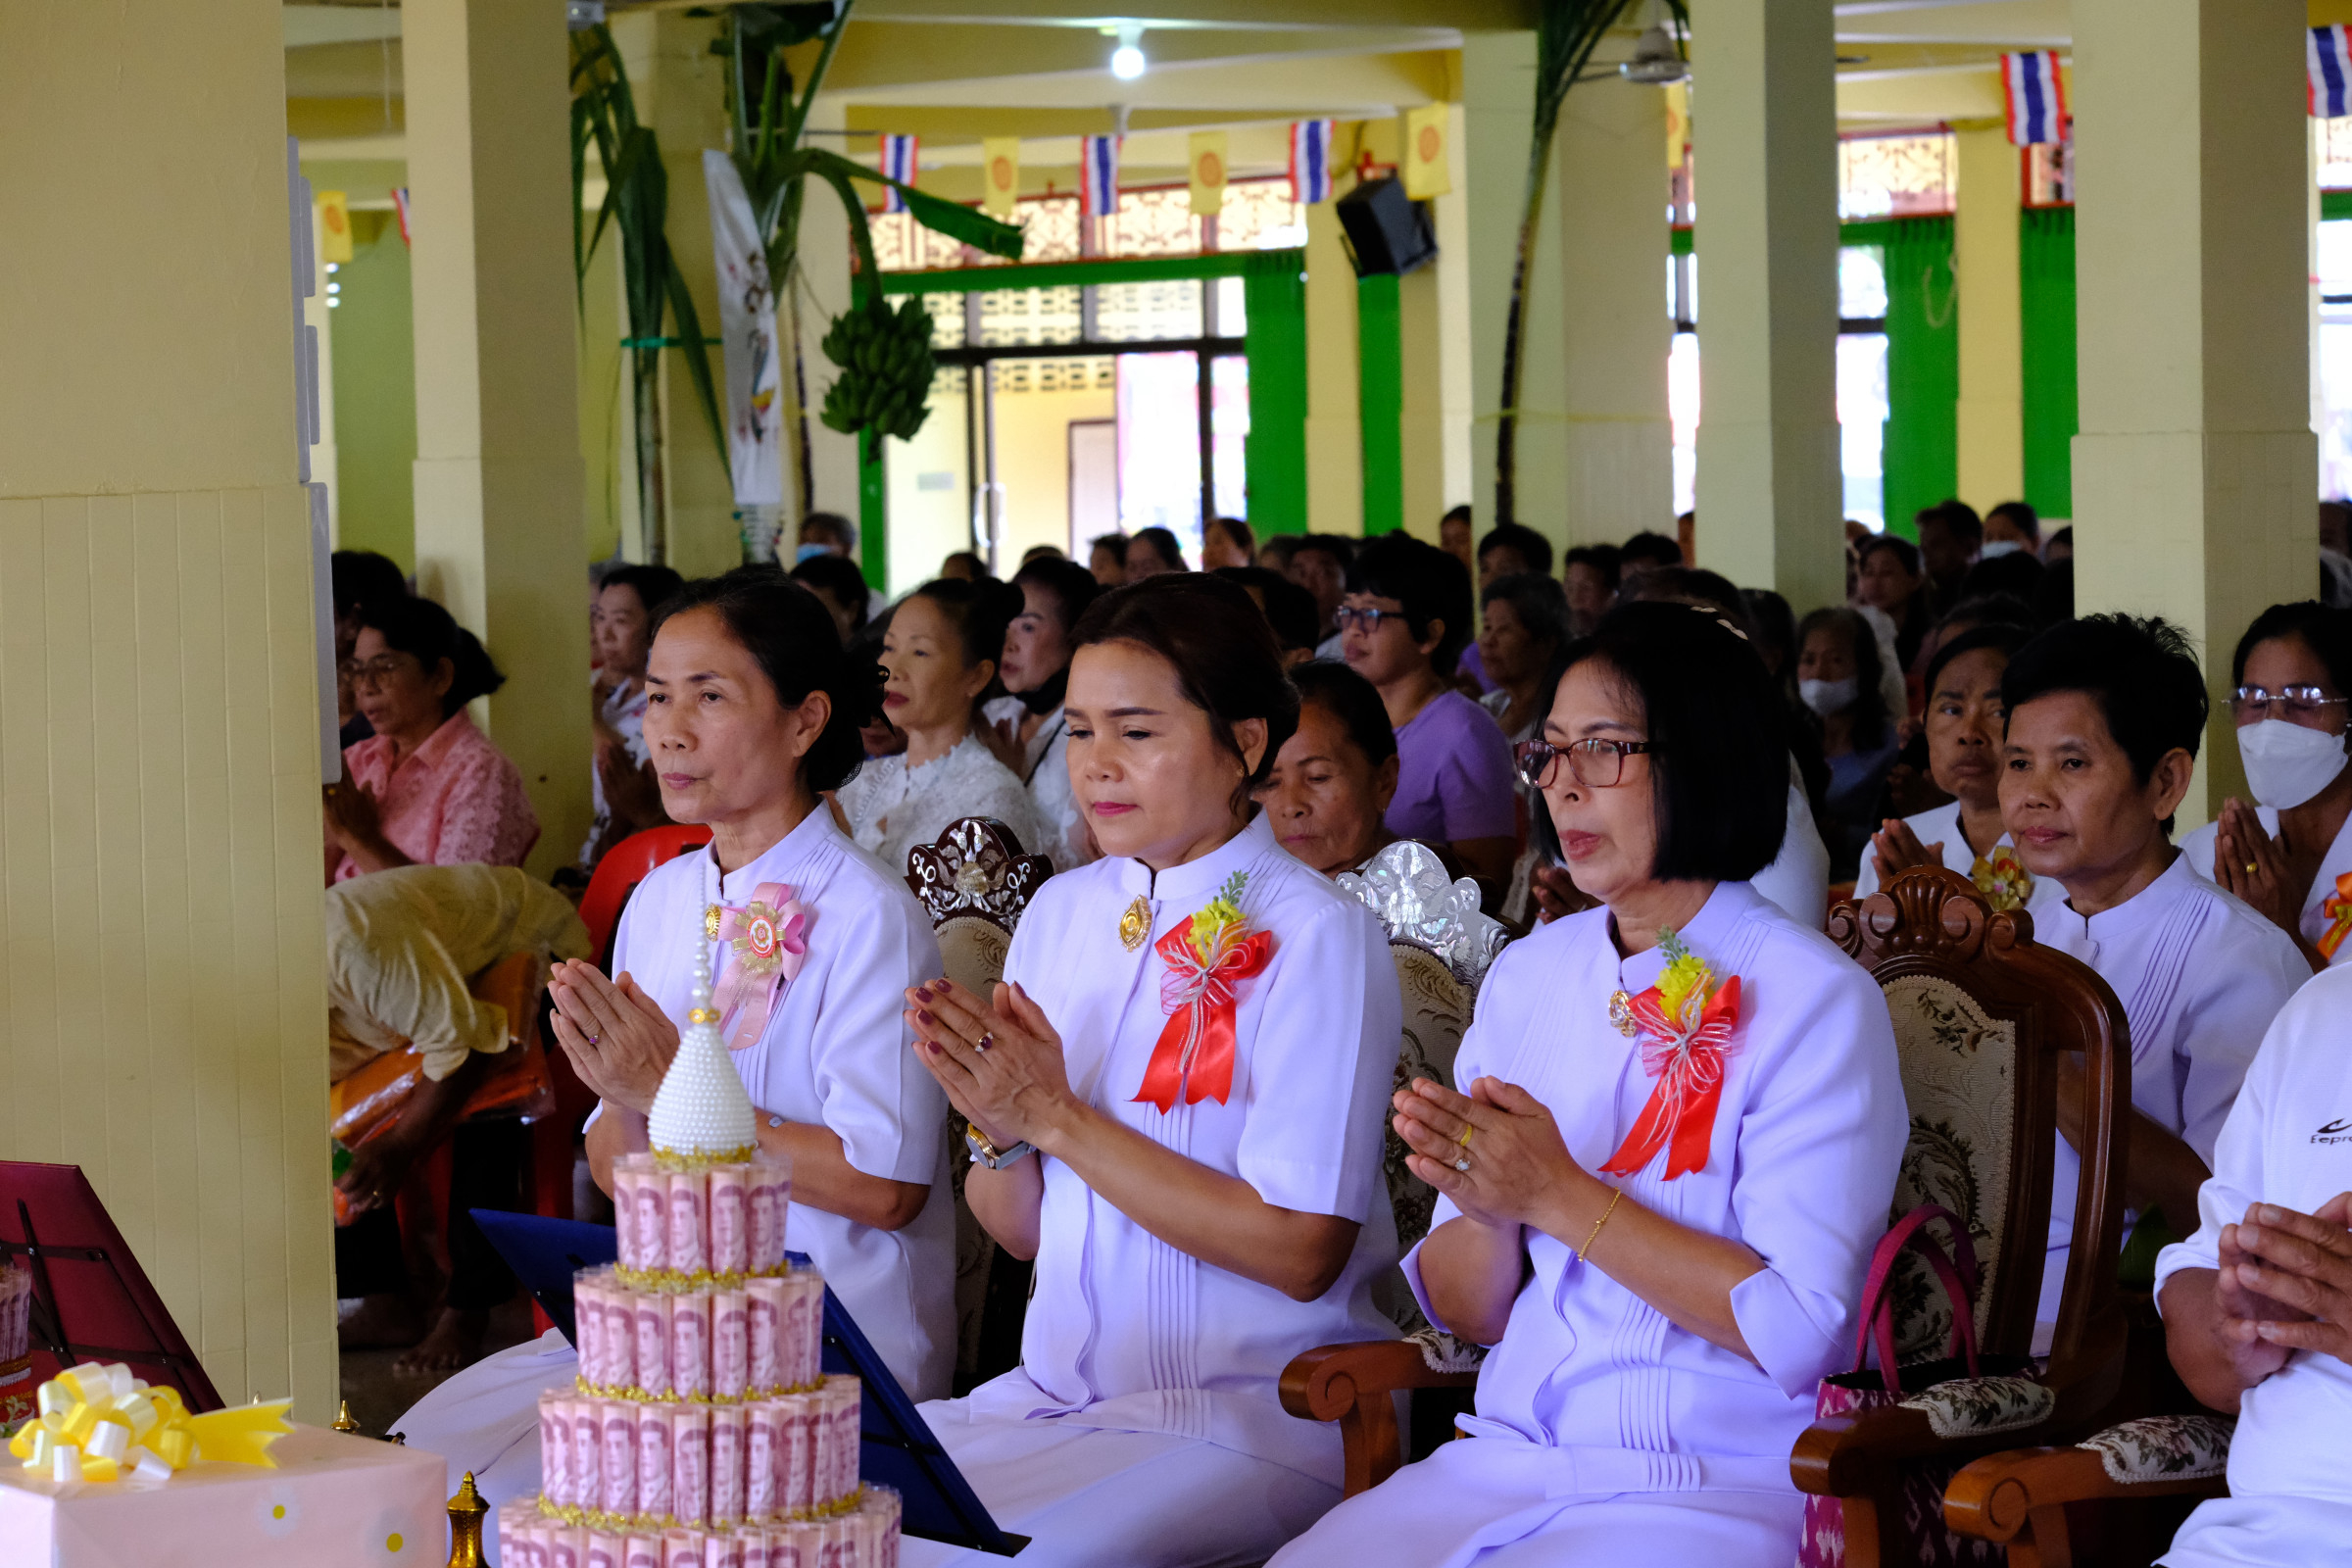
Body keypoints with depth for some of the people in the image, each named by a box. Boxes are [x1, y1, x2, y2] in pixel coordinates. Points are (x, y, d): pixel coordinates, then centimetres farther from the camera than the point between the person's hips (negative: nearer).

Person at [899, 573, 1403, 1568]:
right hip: (1058, 1392, 6)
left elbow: (1300, 1252, -17)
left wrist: (1057, 1116, -15)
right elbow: (1021, 1232, 14)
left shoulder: (1315, 937, -9)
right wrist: (999, 1126, -9)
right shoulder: (1062, 912, 11)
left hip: (1253, 1409, -6)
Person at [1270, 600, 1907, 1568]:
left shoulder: (1812, 998, -6)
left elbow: (1799, 1328, -15)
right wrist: (1487, 1207, -9)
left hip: (1719, 1486, -5)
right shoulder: (1528, 974, 13)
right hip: (1510, 1451, 5)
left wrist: (1557, 1196, -15)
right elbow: (1465, 1312, 13)